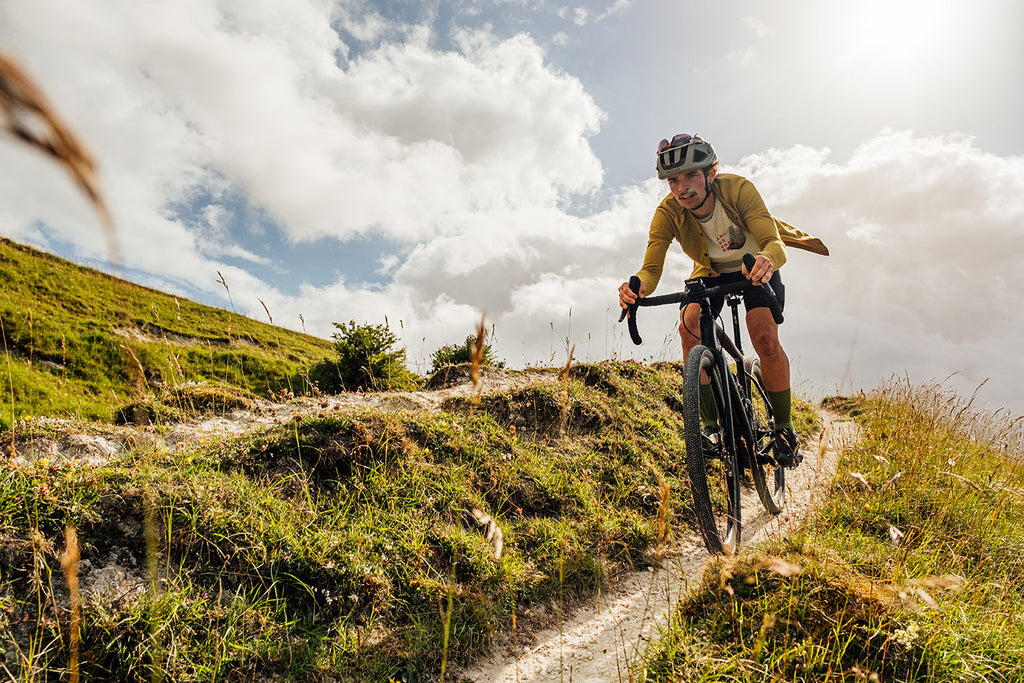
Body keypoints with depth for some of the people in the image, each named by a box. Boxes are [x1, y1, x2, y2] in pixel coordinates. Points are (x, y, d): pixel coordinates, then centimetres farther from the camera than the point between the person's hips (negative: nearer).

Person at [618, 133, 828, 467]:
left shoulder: (739, 189, -32)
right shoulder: (668, 212, -27)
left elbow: (775, 243, -42)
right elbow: (652, 268, -35)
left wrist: (767, 260, -66)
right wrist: (637, 286, -59)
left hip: (756, 268, -2)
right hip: (711, 272, 2)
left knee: (765, 337, -24)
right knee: (690, 325, -26)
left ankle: (784, 427, -1)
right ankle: (710, 422, -12)